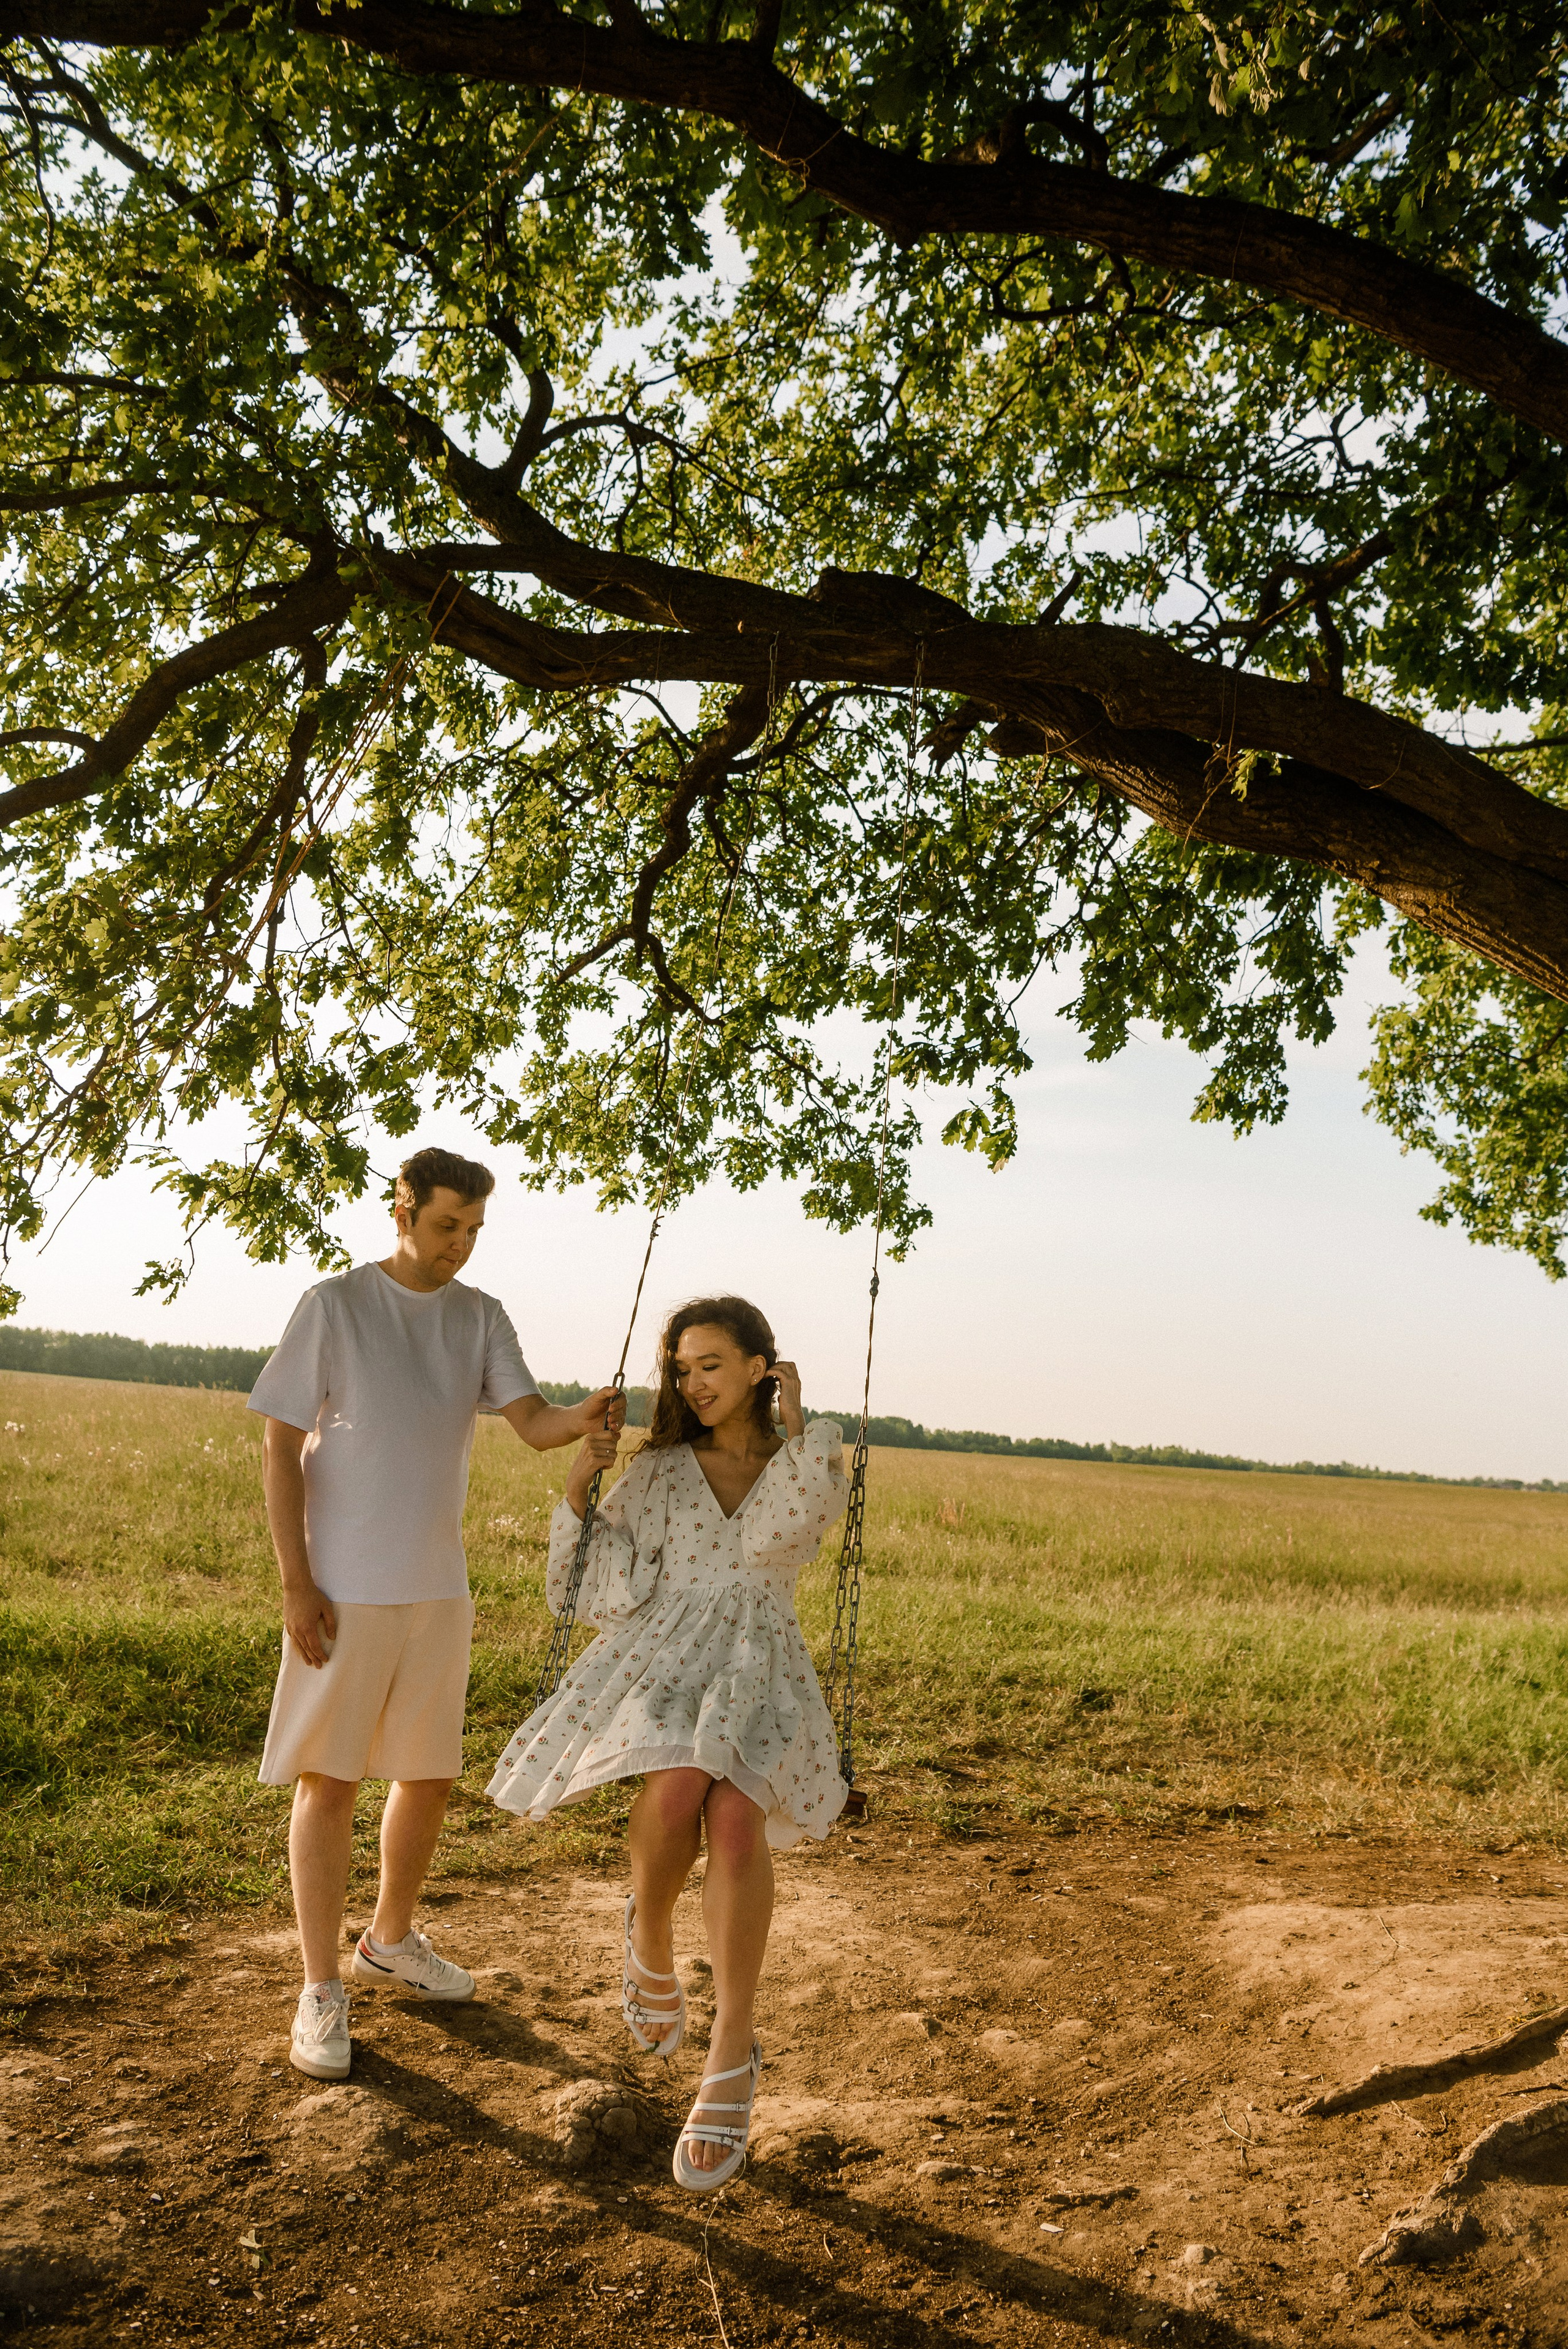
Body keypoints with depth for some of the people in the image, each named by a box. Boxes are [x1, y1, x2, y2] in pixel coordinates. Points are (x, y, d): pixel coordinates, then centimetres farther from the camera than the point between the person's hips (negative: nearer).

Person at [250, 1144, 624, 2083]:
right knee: (329, 1778, 0)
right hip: (346, 1586, -4)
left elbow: (533, 1421, -7)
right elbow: (281, 1447, -8)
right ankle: (323, 1991, 12)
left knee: (430, 1772, 14)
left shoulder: (482, 1318, 4)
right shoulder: (335, 1306, -8)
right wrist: (296, 1583, -13)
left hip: (439, 1585, 5)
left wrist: (585, 1417, -31)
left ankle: (391, 1941, 35)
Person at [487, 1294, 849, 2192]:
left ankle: (732, 2060, -21)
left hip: (760, 1670, 0)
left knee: (737, 1814, -32)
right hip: (662, 1657, 0)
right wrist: (580, 1491, -5)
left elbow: (770, 1540, -8)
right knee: (677, 1789, -33)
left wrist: (794, 1425, -3)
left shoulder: (807, 1468, 14)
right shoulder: (656, 1472, 15)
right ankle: (652, 1942, -1)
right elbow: (607, 1588, 8)